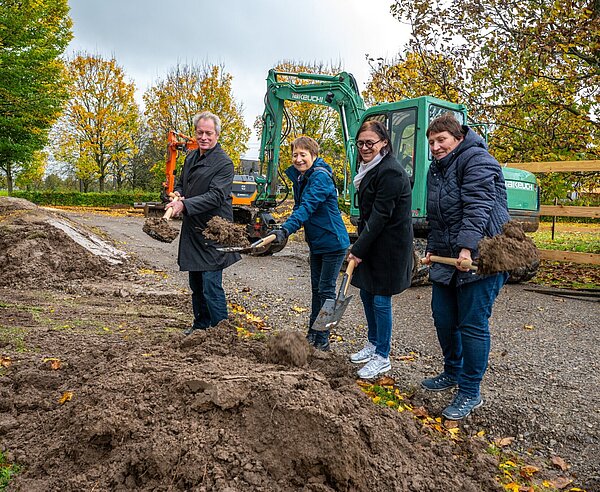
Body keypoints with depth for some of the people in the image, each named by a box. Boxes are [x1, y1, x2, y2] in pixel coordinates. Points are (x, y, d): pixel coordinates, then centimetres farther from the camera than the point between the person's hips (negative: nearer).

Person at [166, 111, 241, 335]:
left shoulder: (224, 163, -12)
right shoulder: (191, 157, 14)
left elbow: (215, 196, -23)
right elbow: (181, 183, 27)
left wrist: (185, 204, -32)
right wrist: (177, 194, 4)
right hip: (192, 231, 9)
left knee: (211, 284, -9)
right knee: (196, 283, 18)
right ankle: (200, 325, 33)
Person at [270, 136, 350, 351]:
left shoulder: (321, 177, -20)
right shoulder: (299, 178, 7)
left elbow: (307, 207, -33)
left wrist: (286, 229, -44)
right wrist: (284, 230, 0)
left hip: (333, 243, -9)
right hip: (316, 243, 9)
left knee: (326, 291, -1)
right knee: (316, 289, 16)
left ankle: (322, 340, 10)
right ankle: (312, 335, 28)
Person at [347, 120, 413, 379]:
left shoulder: (390, 172, -18)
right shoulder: (372, 169, 13)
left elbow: (380, 215, -21)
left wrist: (359, 249, -19)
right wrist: (358, 246, 10)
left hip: (389, 246, -9)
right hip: (372, 243, 10)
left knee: (380, 299, -2)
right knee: (367, 294, 16)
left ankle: (382, 357, 13)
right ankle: (373, 344, 34)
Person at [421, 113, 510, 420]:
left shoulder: (476, 160, -10)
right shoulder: (436, 170, 18)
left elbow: (478, 206, -24)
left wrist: (467, 247, -32)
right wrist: (432, 249, 23)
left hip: (479, 256, -9)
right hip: (447, 257, 9)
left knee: (472, 325, -3)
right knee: (443, 318, 15)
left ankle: (470, 394, 11)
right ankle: (452, 373, 36)